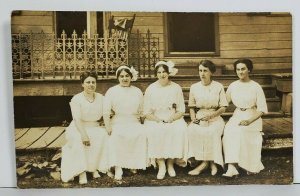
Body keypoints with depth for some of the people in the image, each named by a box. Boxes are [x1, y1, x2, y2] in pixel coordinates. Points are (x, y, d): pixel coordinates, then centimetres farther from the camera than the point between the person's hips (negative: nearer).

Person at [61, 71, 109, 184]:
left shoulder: (100, 98, 6)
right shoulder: (76, 99, -7)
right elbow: (77, 119, -17)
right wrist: (84, 135, -28)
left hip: (95, 128, 3)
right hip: (78, 129, -3)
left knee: (103, 136, -28)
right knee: (78, 140, -34)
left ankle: (94, 167, -20)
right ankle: (81, 171, -30)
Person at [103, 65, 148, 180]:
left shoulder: (137, 91, 14)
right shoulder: (111, 91, 7)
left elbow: (141, 111, 13)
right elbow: (106, 112, -1)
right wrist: (108, 127, -11)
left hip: (134, 123, 2)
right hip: (117, 123, -2)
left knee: (140, 134, -29)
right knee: (117, 135, -33)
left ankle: (135, 164, -15)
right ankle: (118, 168, -32)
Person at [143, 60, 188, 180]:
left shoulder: (176, 88, 6)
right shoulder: (151, 89, 4)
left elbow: (181, 110, 5)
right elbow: (147, 112, 3)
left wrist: (171, 118, -14)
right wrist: (158, 120, -15)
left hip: (173, 119, 1)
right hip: (155, 120, 0)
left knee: (180, 130, -31)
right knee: (154, 131, -33)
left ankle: (171, 163, -19)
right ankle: (161, 164, -27)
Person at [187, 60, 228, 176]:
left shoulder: (218, 87, 4)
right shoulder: (194, 87, 11)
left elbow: (223, 107, 2)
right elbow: (192, 107, 15)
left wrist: (211, 115, -16)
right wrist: (193, 118, -5)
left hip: (215, 118, -2)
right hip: (199, 118, 2)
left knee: (212, 131, -35)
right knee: (192, 130, -31)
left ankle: (205, 162, -19)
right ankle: (211, 163, -22)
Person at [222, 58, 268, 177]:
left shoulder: (256, 87, -1)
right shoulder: (233, 86, 10)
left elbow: (262, 109, -4)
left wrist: (249, 120, -17)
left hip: (252, 118, -3)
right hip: (237, 116, 3)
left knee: (237, 131, -33)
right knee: (228, 130, -30)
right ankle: (231, 167, -36)